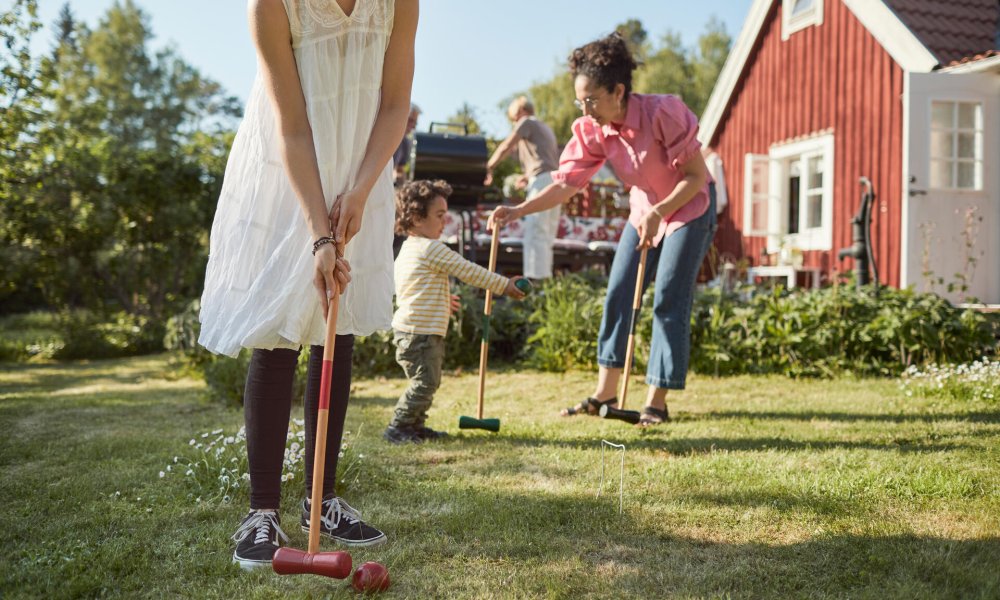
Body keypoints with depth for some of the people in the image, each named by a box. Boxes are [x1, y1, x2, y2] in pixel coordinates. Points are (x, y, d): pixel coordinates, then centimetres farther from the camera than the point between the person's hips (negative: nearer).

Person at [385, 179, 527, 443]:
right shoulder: (433, 248, -15)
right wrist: (505, 285, -6)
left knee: (427, 381, 16)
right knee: (425, 382, -6)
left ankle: (415, 425, 22)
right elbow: (469, 272, -14)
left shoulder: (408, 248, 16)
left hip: (411, 329, 10)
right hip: (420, 332, -10)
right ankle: (398, 427, 0)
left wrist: (442, 299, 39)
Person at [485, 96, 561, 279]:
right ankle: (544, 276, 7)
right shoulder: (545, 128, 31)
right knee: (545, 237, 8)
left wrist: (489, 168, 10)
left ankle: (535, 278, -24)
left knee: (535, 234, -16)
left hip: (541, 180, -9)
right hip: (555, 179, 9)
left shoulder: (527, 122, 6)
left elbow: (505, 147, 1)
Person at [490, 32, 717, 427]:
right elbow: (566, 183, -16)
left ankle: (656, 403, -2)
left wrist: (659, 212, -32)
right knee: (617, 294, 2)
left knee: (669, 302, -10)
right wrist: (518, 210, -30)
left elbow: (696, 175, -22)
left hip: (689, 209, -6)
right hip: (644, 212, 6)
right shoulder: (592, 131, -12)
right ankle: (604, 394, 10)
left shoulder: (664, 113, -28)